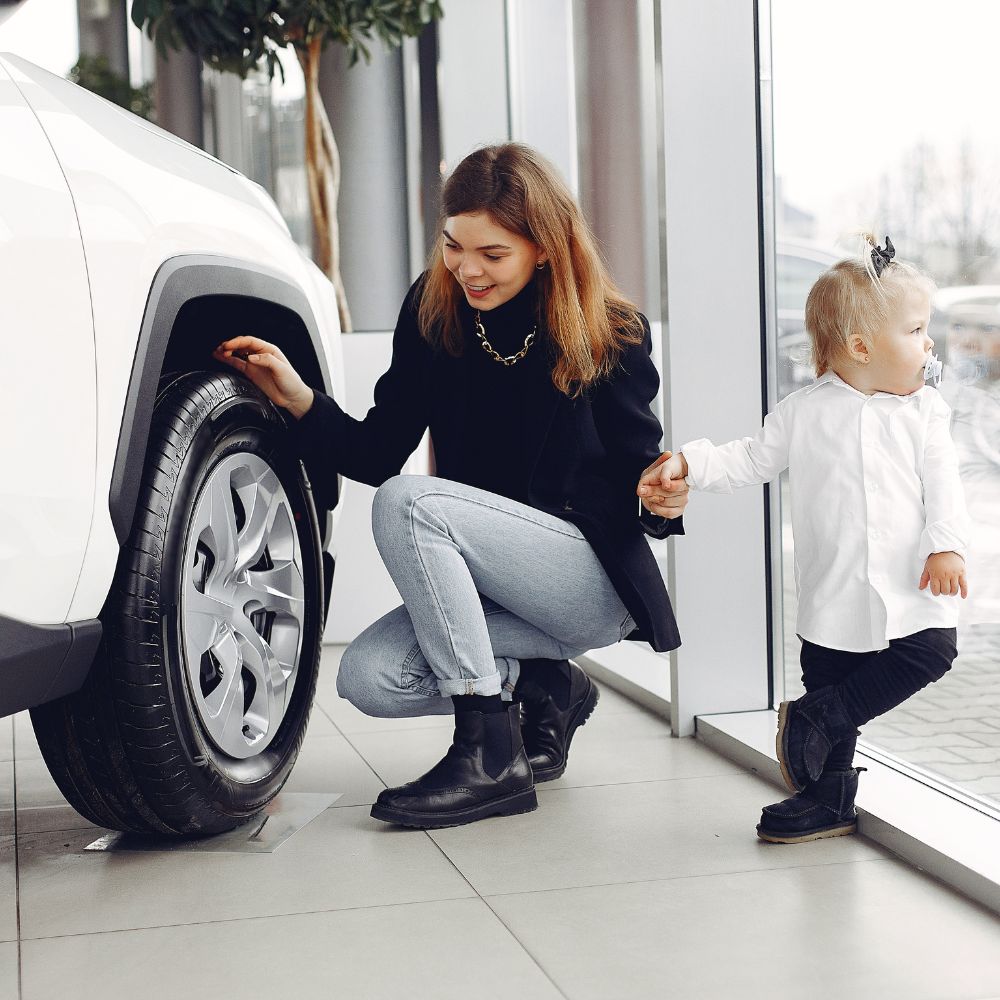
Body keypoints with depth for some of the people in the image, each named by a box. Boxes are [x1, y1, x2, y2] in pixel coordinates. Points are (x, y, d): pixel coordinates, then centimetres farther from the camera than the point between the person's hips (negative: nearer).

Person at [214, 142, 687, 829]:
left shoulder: (610, 334, -11)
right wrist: (299, 399, -15)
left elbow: (638, 466, -3)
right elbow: (379, 453, 0)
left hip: (599, 579, -6)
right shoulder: (432, 315, -1)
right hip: (493, 587, 6)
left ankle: (490, 757, -24)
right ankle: (546, 689, 8)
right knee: (369, 679, -18)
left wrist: (657, 492, -27)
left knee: (407, 505, -28)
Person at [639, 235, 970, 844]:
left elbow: (943, 485, 0)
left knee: (934, 652, -15)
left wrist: (947, 545, -14)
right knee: (830, 677, 4)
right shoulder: (805, 412, 0)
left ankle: (813, 719, -3)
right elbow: (752, 460, 5)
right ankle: (830, 802, 21)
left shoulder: (924, 410, 2)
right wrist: (687, 464, -7)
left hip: (910, 587, 1)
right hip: (834, 594, -1)